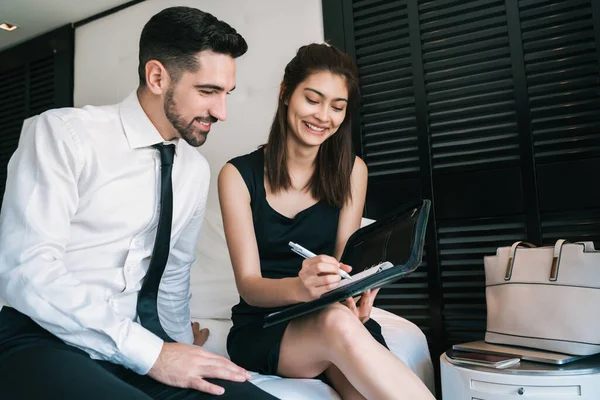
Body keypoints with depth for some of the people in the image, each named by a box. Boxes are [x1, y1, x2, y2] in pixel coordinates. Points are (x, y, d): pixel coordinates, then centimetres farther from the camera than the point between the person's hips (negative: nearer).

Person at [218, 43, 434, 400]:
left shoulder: (351, 171, 4)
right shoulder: (239, 175, -4)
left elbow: (345, 261, 1)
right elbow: (249, 284, -10)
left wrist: (351, 293, -24)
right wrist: (300, 288, -32)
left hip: (334, 316, 2)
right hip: (261, 328, -1)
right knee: (338, 323, -34)